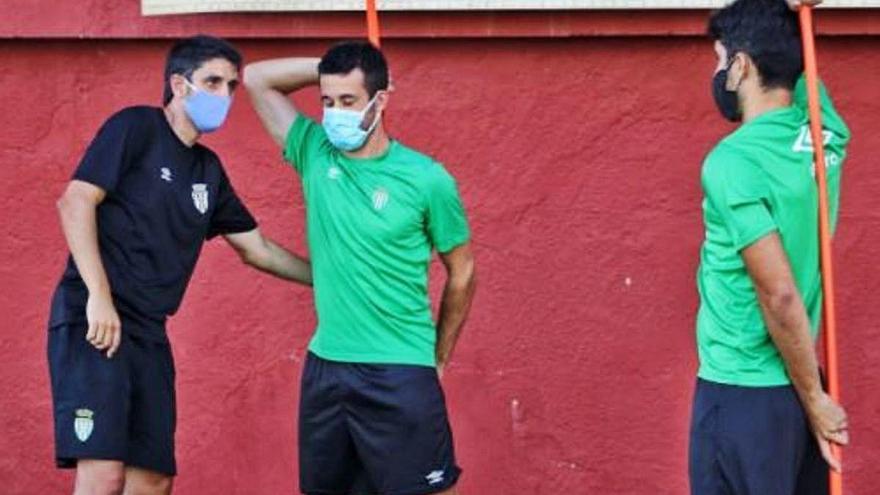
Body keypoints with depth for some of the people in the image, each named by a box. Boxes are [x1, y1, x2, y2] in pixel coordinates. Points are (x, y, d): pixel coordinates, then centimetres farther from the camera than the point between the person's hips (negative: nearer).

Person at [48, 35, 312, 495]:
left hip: (148, 333, 8)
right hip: (94, 321, -8)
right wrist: (98, 295, -20)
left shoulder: (208, 170, 17)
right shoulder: (135, 128, -4)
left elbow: (256, 248, 26)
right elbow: (75, 202, -13)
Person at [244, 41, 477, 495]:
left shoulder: (426, 179, -7)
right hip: (324, 368, 5)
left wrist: (438, 358, 8)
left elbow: (461, 274, 4)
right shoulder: (314, 154, 3)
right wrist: (327, 67, 2)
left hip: (400, 375, -5)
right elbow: (256, 78, 8)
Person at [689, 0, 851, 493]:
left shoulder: (733, 160, -18)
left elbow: (779, 295, -21)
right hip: (795, 381, 8)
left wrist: (813, 398, -12)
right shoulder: (825, 133, 2)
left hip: (742, 391, -8)